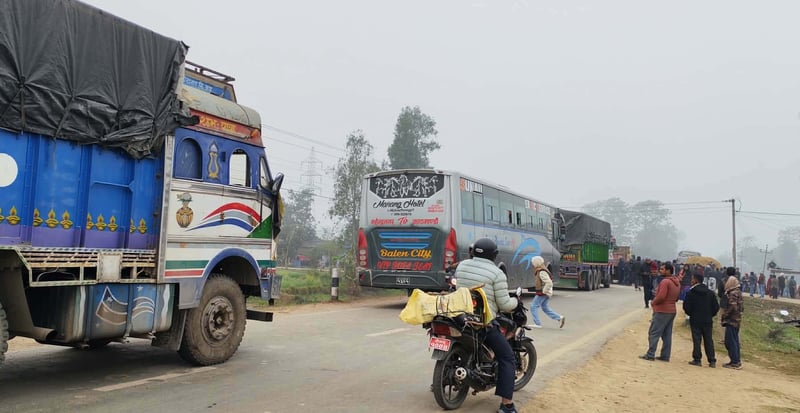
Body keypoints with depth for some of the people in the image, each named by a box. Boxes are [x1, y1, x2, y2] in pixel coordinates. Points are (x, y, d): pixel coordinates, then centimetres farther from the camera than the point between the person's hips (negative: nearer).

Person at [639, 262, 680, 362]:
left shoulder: (665, 281, -18)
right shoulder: (677, 282, 13)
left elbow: (661, 296, -25)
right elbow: (676, 298, 19)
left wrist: (654, 302, -8)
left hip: (662, 311, -9)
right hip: (672, 311, 9)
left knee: (654, 333, -4)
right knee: (667, 335, 11)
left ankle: (650, 355, -5)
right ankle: (665, 356, 13)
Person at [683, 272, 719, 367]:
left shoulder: (690, 293, -10)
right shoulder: (710, 293, 3)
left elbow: (686, 307, -9)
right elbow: (716, 307, 3)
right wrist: (710, 315, 16)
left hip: (695, 320, -4)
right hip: (708, 321, 4)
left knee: (696, 340, 2)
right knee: (708, 340, 9)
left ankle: (697, 359, 4)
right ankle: (712, 361, 9)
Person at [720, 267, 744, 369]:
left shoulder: (733, 293, -17)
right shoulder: (738, 292, 13)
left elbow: (732, 307, -24)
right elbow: (741, 307, 18)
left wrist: (724, 316, -14)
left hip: (731, 321, -10)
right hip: (737, 320, 10)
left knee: (730, 341, -5)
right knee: (734, 341, 15)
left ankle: (735, 362, -3)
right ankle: (737, 361, 21)